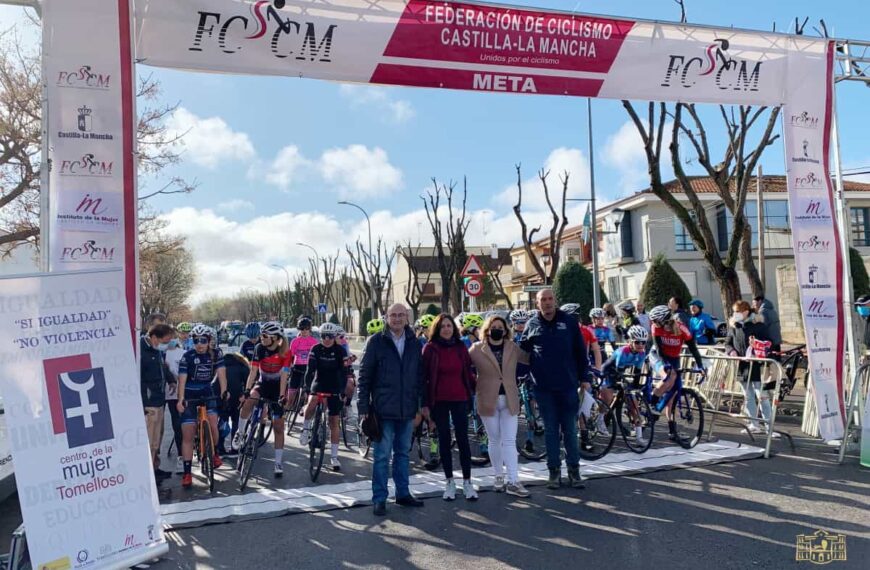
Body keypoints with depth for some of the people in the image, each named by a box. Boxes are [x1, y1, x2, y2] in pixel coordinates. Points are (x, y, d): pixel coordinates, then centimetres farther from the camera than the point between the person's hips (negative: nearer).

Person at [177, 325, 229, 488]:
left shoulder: (216, 354, -7)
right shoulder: (187, 356, -12)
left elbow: (221, 373, -15)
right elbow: (182, 378, -19)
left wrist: (224, 391, -32)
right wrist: (181, 399, -32)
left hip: (207, 394, 1)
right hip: (189, 396, -1)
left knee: (213, 426, -17)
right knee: (187, 436, -3)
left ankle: (214, 453, 12)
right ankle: (187, 473, 5)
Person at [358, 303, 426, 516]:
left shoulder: (414, 343, 7)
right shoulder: (376, 342, -5)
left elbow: (421, 375, 12)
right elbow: (364, 376, -5)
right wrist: (363, 407, -9)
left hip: (407, 409, 4)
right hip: (383, 409, -4)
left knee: (403, 453, 16)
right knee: (382, 455, 3)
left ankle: (403, 493, 28)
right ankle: (379, 499, 14)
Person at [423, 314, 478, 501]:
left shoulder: (460, 347, 5)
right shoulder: (430, 348, -2)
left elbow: (468, 372, 10)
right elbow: (424, 376, -2)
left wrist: (472, 392, 5)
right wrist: (425, 402, -5)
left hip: (460, 399, 1)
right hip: (439, 400, -1)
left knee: (463, 439, 0)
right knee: (444, 440, 7)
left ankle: (467, 481, 9)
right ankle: (449, 481, 17)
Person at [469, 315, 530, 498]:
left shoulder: (513, 347, 5)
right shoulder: (477, 349, -3)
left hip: (510, 400, 2)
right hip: (488, 400, -1)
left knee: (509, 441, 1)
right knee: (495, 441, 10)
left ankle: (513, 482, 2)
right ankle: (499, 477, 23)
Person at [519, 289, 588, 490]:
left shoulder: (569, 322, 1)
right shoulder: (532, 325, 4)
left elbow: (580, 351, 3)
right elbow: (522, 352, 9)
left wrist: (584, 377, 2)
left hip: (568, 385, -1)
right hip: (544, 387, 1)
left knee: (570, 430, 9)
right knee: (551, 430, 10)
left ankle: (574, 470, 21)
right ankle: (554, 470, 20)